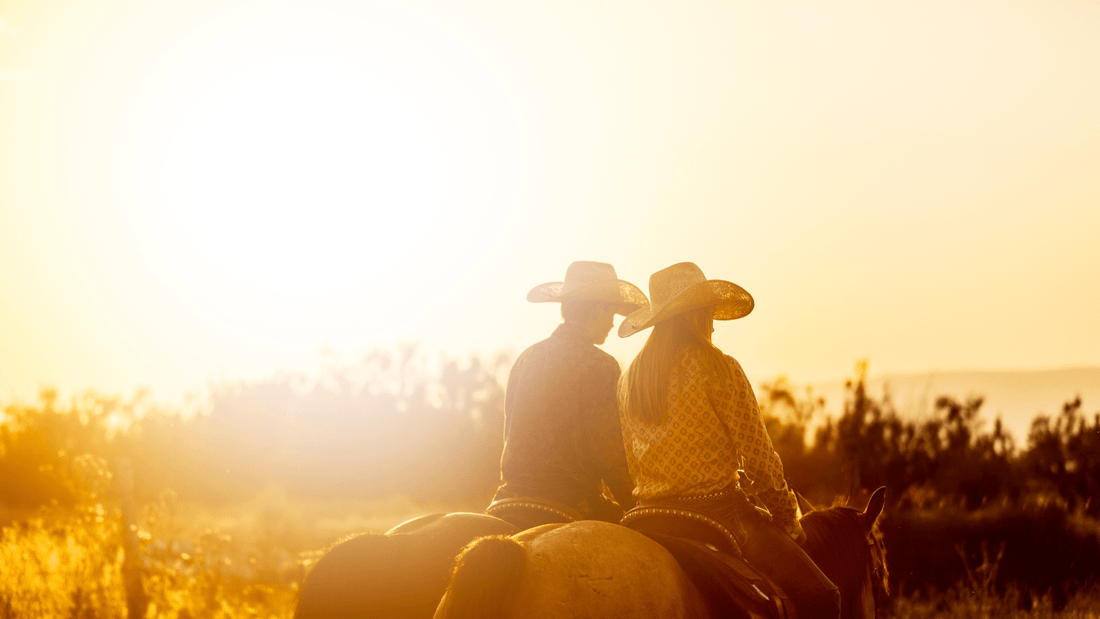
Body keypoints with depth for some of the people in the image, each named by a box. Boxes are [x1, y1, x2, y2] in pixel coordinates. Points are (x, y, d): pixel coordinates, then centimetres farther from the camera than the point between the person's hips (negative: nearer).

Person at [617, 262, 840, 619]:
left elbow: (632, 467, 14)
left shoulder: (629, 377, 8)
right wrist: (787, 518, 4)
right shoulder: (718, 368, -11)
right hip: (719, 512, -7)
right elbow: (758, 458, -9)